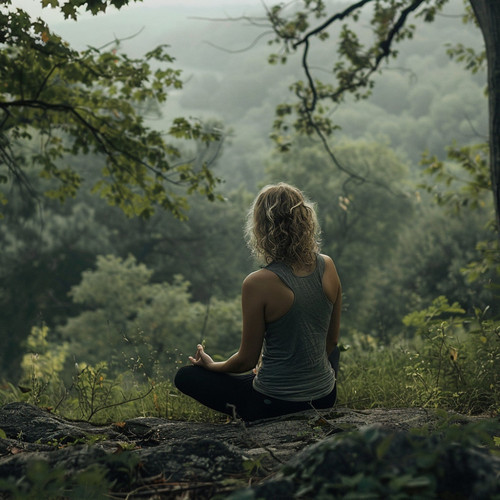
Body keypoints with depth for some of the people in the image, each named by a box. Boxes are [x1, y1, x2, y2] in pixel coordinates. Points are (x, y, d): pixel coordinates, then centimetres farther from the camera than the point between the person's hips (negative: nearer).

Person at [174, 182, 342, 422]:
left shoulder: (258, 284, -22)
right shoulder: (327, 267, -7)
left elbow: (247, 360, -11)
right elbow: (332, 340, 6)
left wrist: (212, 365, 10)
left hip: (276, 404, -5)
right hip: (325, 398, 5)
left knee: (185, 375, 16)